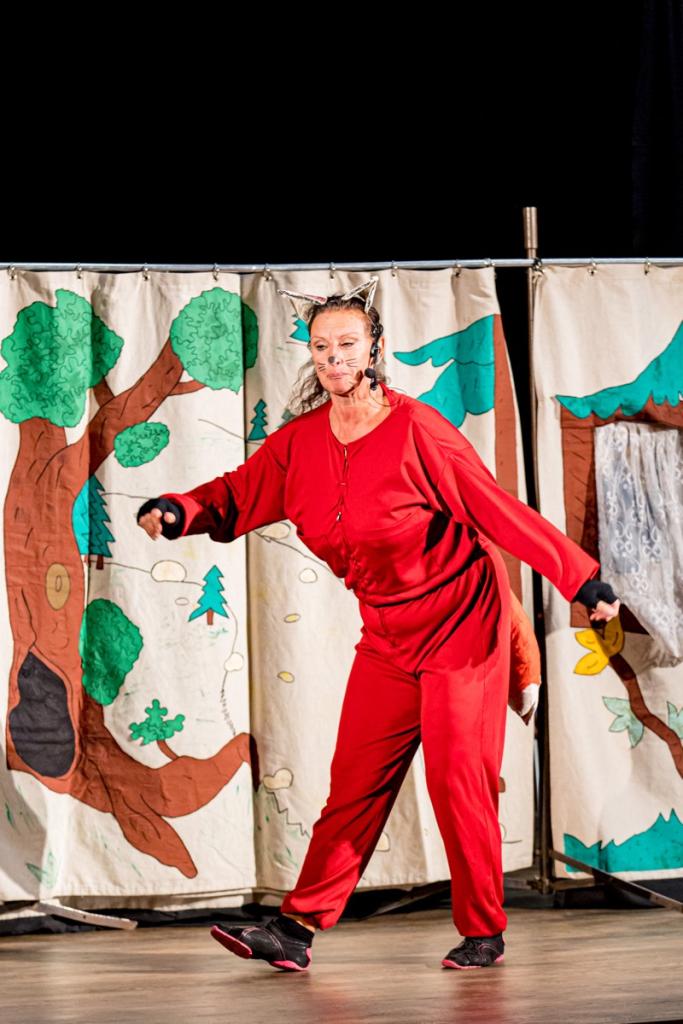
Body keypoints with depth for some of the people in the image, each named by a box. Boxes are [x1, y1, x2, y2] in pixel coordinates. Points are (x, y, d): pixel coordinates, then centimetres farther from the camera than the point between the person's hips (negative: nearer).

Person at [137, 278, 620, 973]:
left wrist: (583, 580, -15)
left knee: (458, 776, -6)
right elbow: (237, 497, 2)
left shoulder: (416, 431, -18)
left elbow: (498, 510, -17)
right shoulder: (301, 442, -2)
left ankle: (484, 933, 7)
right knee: (356, 779, 3)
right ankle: (298, 928, 1)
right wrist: (177, 512, -20)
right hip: (387, 634, 5)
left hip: (462, 621, -5)